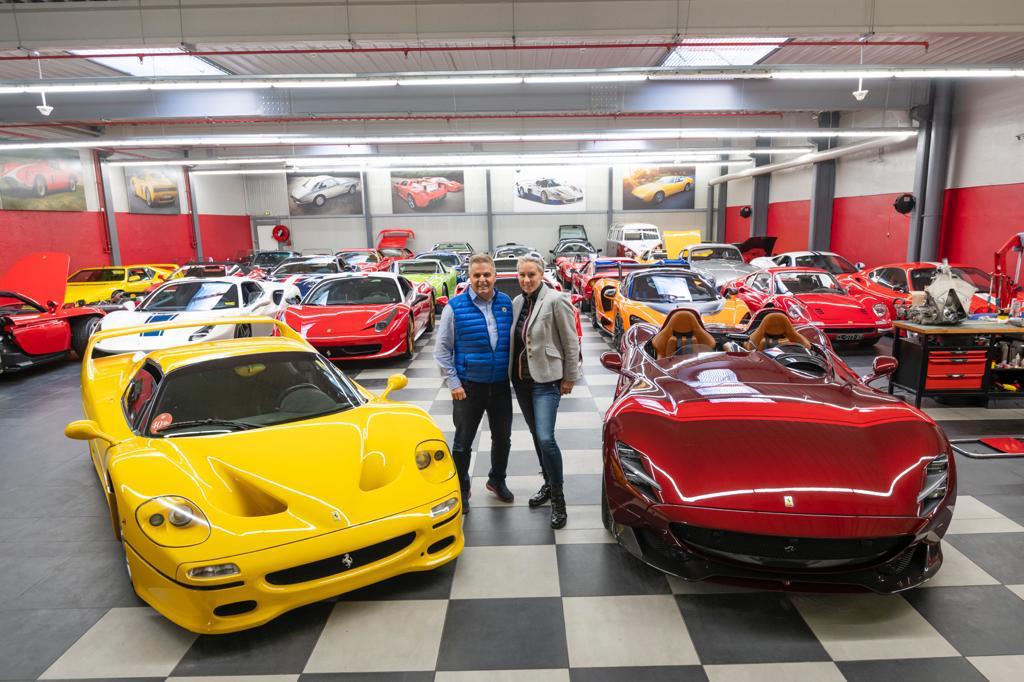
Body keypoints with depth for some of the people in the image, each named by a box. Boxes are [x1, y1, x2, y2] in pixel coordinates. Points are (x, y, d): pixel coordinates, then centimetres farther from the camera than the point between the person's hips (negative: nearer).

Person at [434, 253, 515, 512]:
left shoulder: (506, 303, 1)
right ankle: (461, 490, 26)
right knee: (463, 441, 8)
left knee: (502, 437, 17)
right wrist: (453, 383, -11)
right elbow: (442, 350, -6)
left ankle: (497, 481, 39)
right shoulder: (455, 307, -10)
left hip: (501, 384, 4)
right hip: (469, 386, -3)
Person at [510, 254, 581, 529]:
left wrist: (569, 377, -7)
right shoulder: (517, 302, 8)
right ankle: (548, 484, 34)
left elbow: (571, 342, -9)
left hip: (546, 380, -7)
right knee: (536, 436, 16)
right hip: (521, 380, 7)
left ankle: (558, 499, 2)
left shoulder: (555, 301, -12)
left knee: (545, 438, -13)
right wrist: (513, 372, 10)